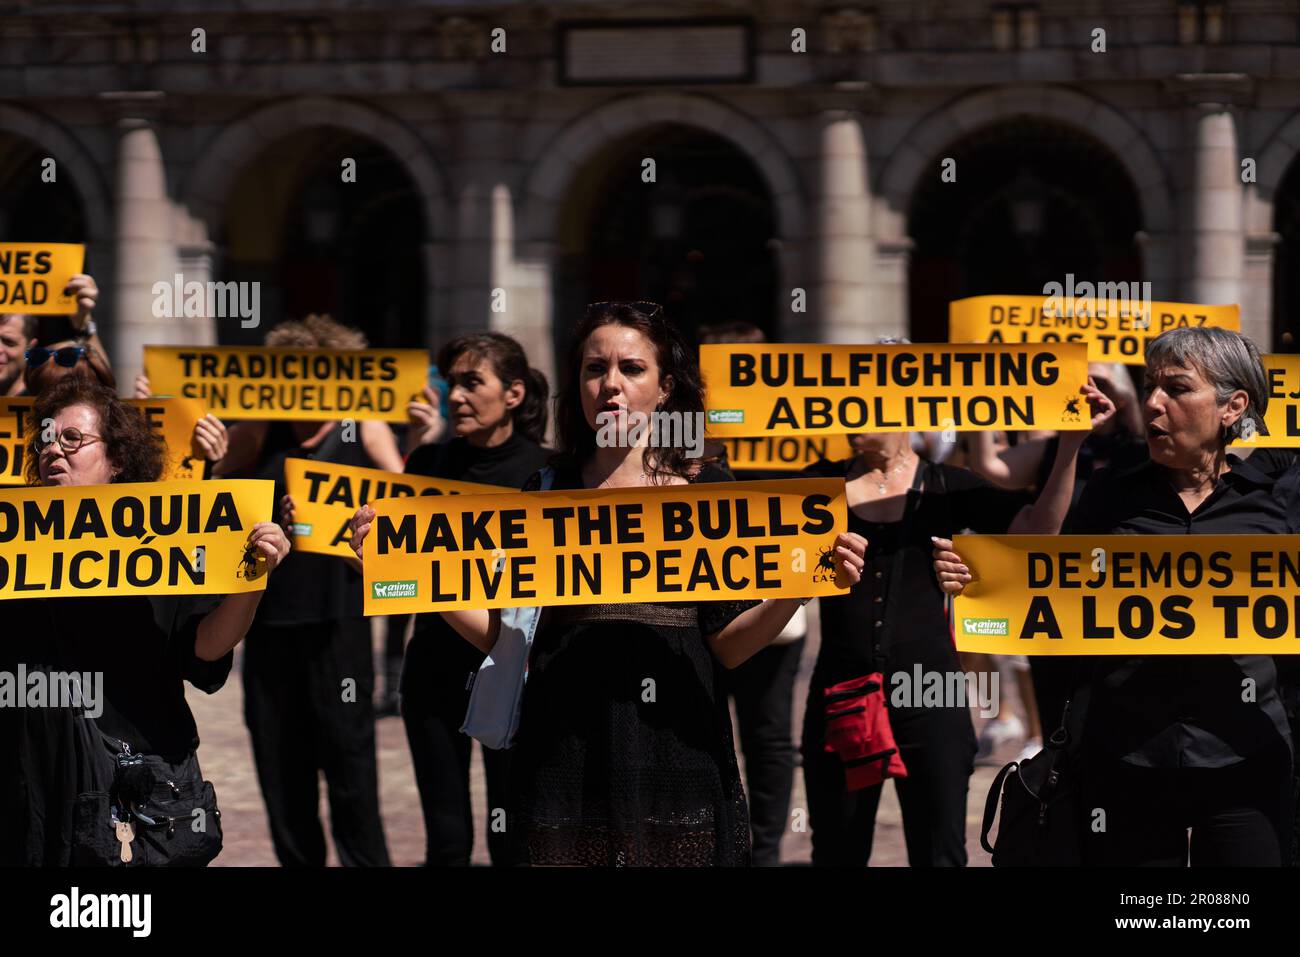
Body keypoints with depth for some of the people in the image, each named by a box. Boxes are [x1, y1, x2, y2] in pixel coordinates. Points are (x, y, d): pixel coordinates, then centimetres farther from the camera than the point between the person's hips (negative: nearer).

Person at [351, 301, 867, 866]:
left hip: (673, 747, -1)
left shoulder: (706, 488, 4)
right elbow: (502, 636, 5)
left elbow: (727, 645, 0)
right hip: (563, 750, 1)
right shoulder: (544, 492, 8)